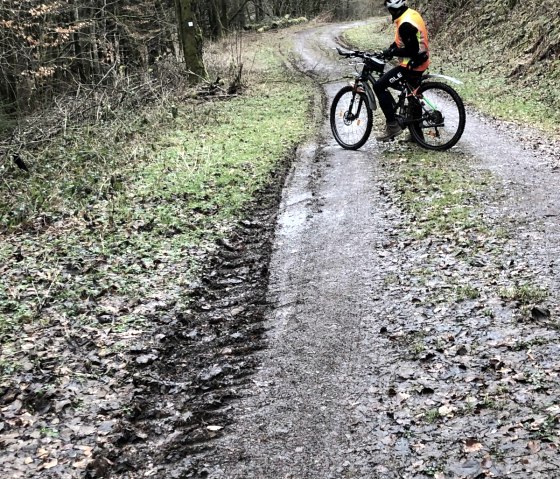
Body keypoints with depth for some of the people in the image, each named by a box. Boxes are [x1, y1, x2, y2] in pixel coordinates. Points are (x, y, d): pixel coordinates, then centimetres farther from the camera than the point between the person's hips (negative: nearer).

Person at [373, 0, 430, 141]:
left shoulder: (405, 24, -24)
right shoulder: (412, 14, 8)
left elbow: (411, 50, -26)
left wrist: (392, 52, -16)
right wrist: (390, 49, 7)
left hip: (411, 65, -10)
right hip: (420, 63, 10)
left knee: (379, 86, -10)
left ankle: (392, 125, -9)